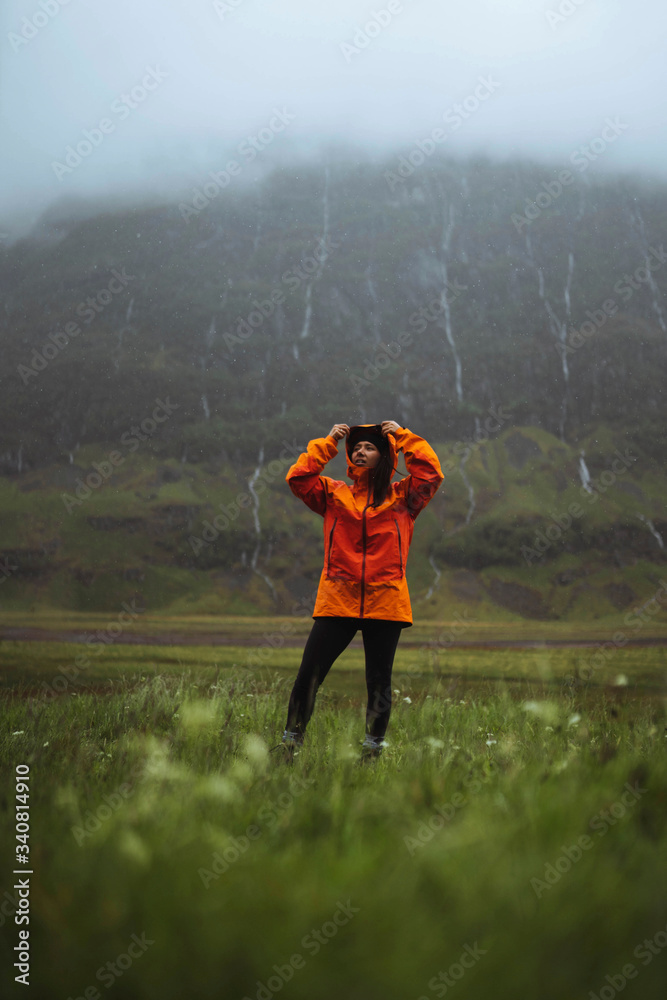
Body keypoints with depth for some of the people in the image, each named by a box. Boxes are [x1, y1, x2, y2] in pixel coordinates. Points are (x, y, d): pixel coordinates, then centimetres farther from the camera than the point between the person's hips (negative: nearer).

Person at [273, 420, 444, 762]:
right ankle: (290, 744, 7)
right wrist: (328, 442, 9)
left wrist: (402, 436, 7)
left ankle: (372, 751, 14)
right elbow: (298, 477, 5)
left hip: (385, 604, 0)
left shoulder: (402, 497, 11)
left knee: (378, 682, 5)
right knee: (308, 676, -3)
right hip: (337, 601, 0)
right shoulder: (334, 494, 14)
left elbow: (431, 474, -1)